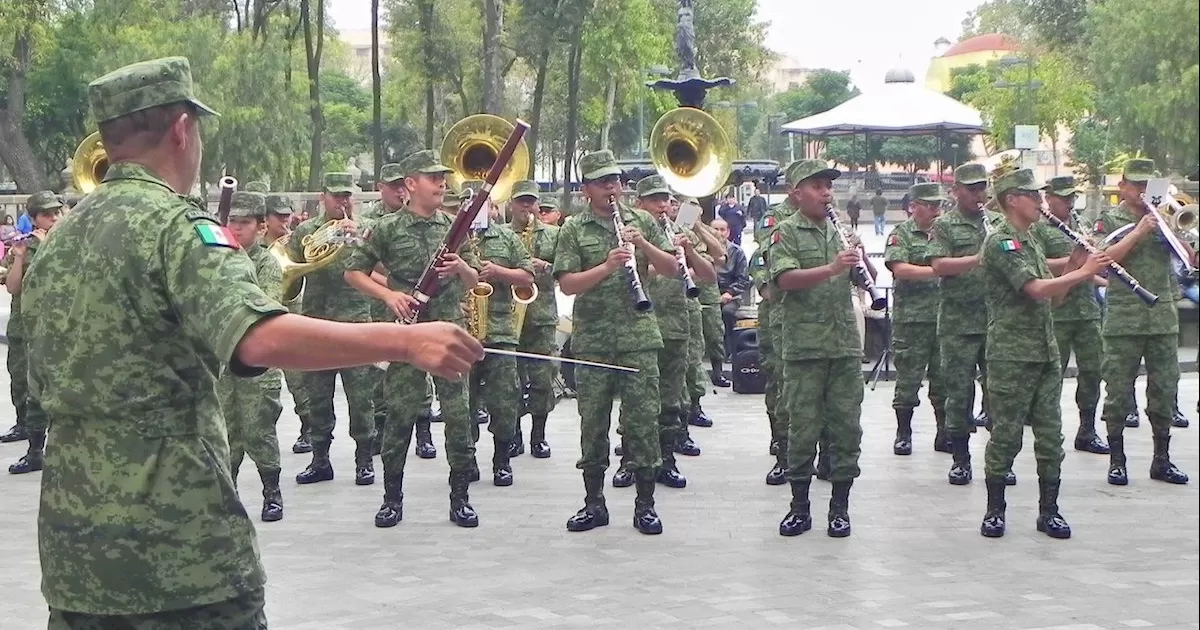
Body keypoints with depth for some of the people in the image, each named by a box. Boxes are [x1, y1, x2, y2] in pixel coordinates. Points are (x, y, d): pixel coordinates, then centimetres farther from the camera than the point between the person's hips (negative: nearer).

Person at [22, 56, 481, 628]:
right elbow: (260, 338, -30)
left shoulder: (57, 241, 13)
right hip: (178, 549, -8)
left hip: (71, 545, 8)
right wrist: (404, 340, -32)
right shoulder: (174, 223, -13)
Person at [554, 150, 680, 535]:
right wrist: (607, 266, -20)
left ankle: (645, 504, 8)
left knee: (643, 419, 0)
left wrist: (644, 245, -11)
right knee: (593, 422, 5)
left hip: (638, 336, 1)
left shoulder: (641, 221, 9)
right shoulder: (573, 229, 3)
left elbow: (671, 268, 5)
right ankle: (594, 503, 16)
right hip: (591, 340, 0)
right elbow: (567, 284, -7)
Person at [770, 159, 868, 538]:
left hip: (845, 344, 4)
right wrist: (832, 268, -29)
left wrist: (861, 262, -10)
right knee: (803, 428, 2)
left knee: (847, 427, 5)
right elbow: (785, 279, -18)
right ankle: (800, 507, 13)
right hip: (804, 346, -4)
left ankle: (840, 506, 15)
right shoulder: (787, 232, -2)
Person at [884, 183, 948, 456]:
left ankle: (945, 434, 15)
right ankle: (903, 433, 13)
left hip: (945, 317, 4)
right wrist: (938, 271, -21)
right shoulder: (902, 234, -2)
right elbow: (900, 269, -15)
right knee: (908, 379, 3)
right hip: (911, 318, -4)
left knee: (944, 379, 7)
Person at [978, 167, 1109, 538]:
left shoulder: (1031, 241, 18)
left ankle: (1049, 511, 14)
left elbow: (1052, 296, 18)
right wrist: (1083, 273, -15)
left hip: (1046, 353, 8)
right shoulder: (1000, 242, -11)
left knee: (1050, 435, 7)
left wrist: (1075, 269, 3)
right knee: (1006, 435, -1)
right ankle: (994, 510, 9)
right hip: (1012, 355, -8)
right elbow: (1036, 289, -22)